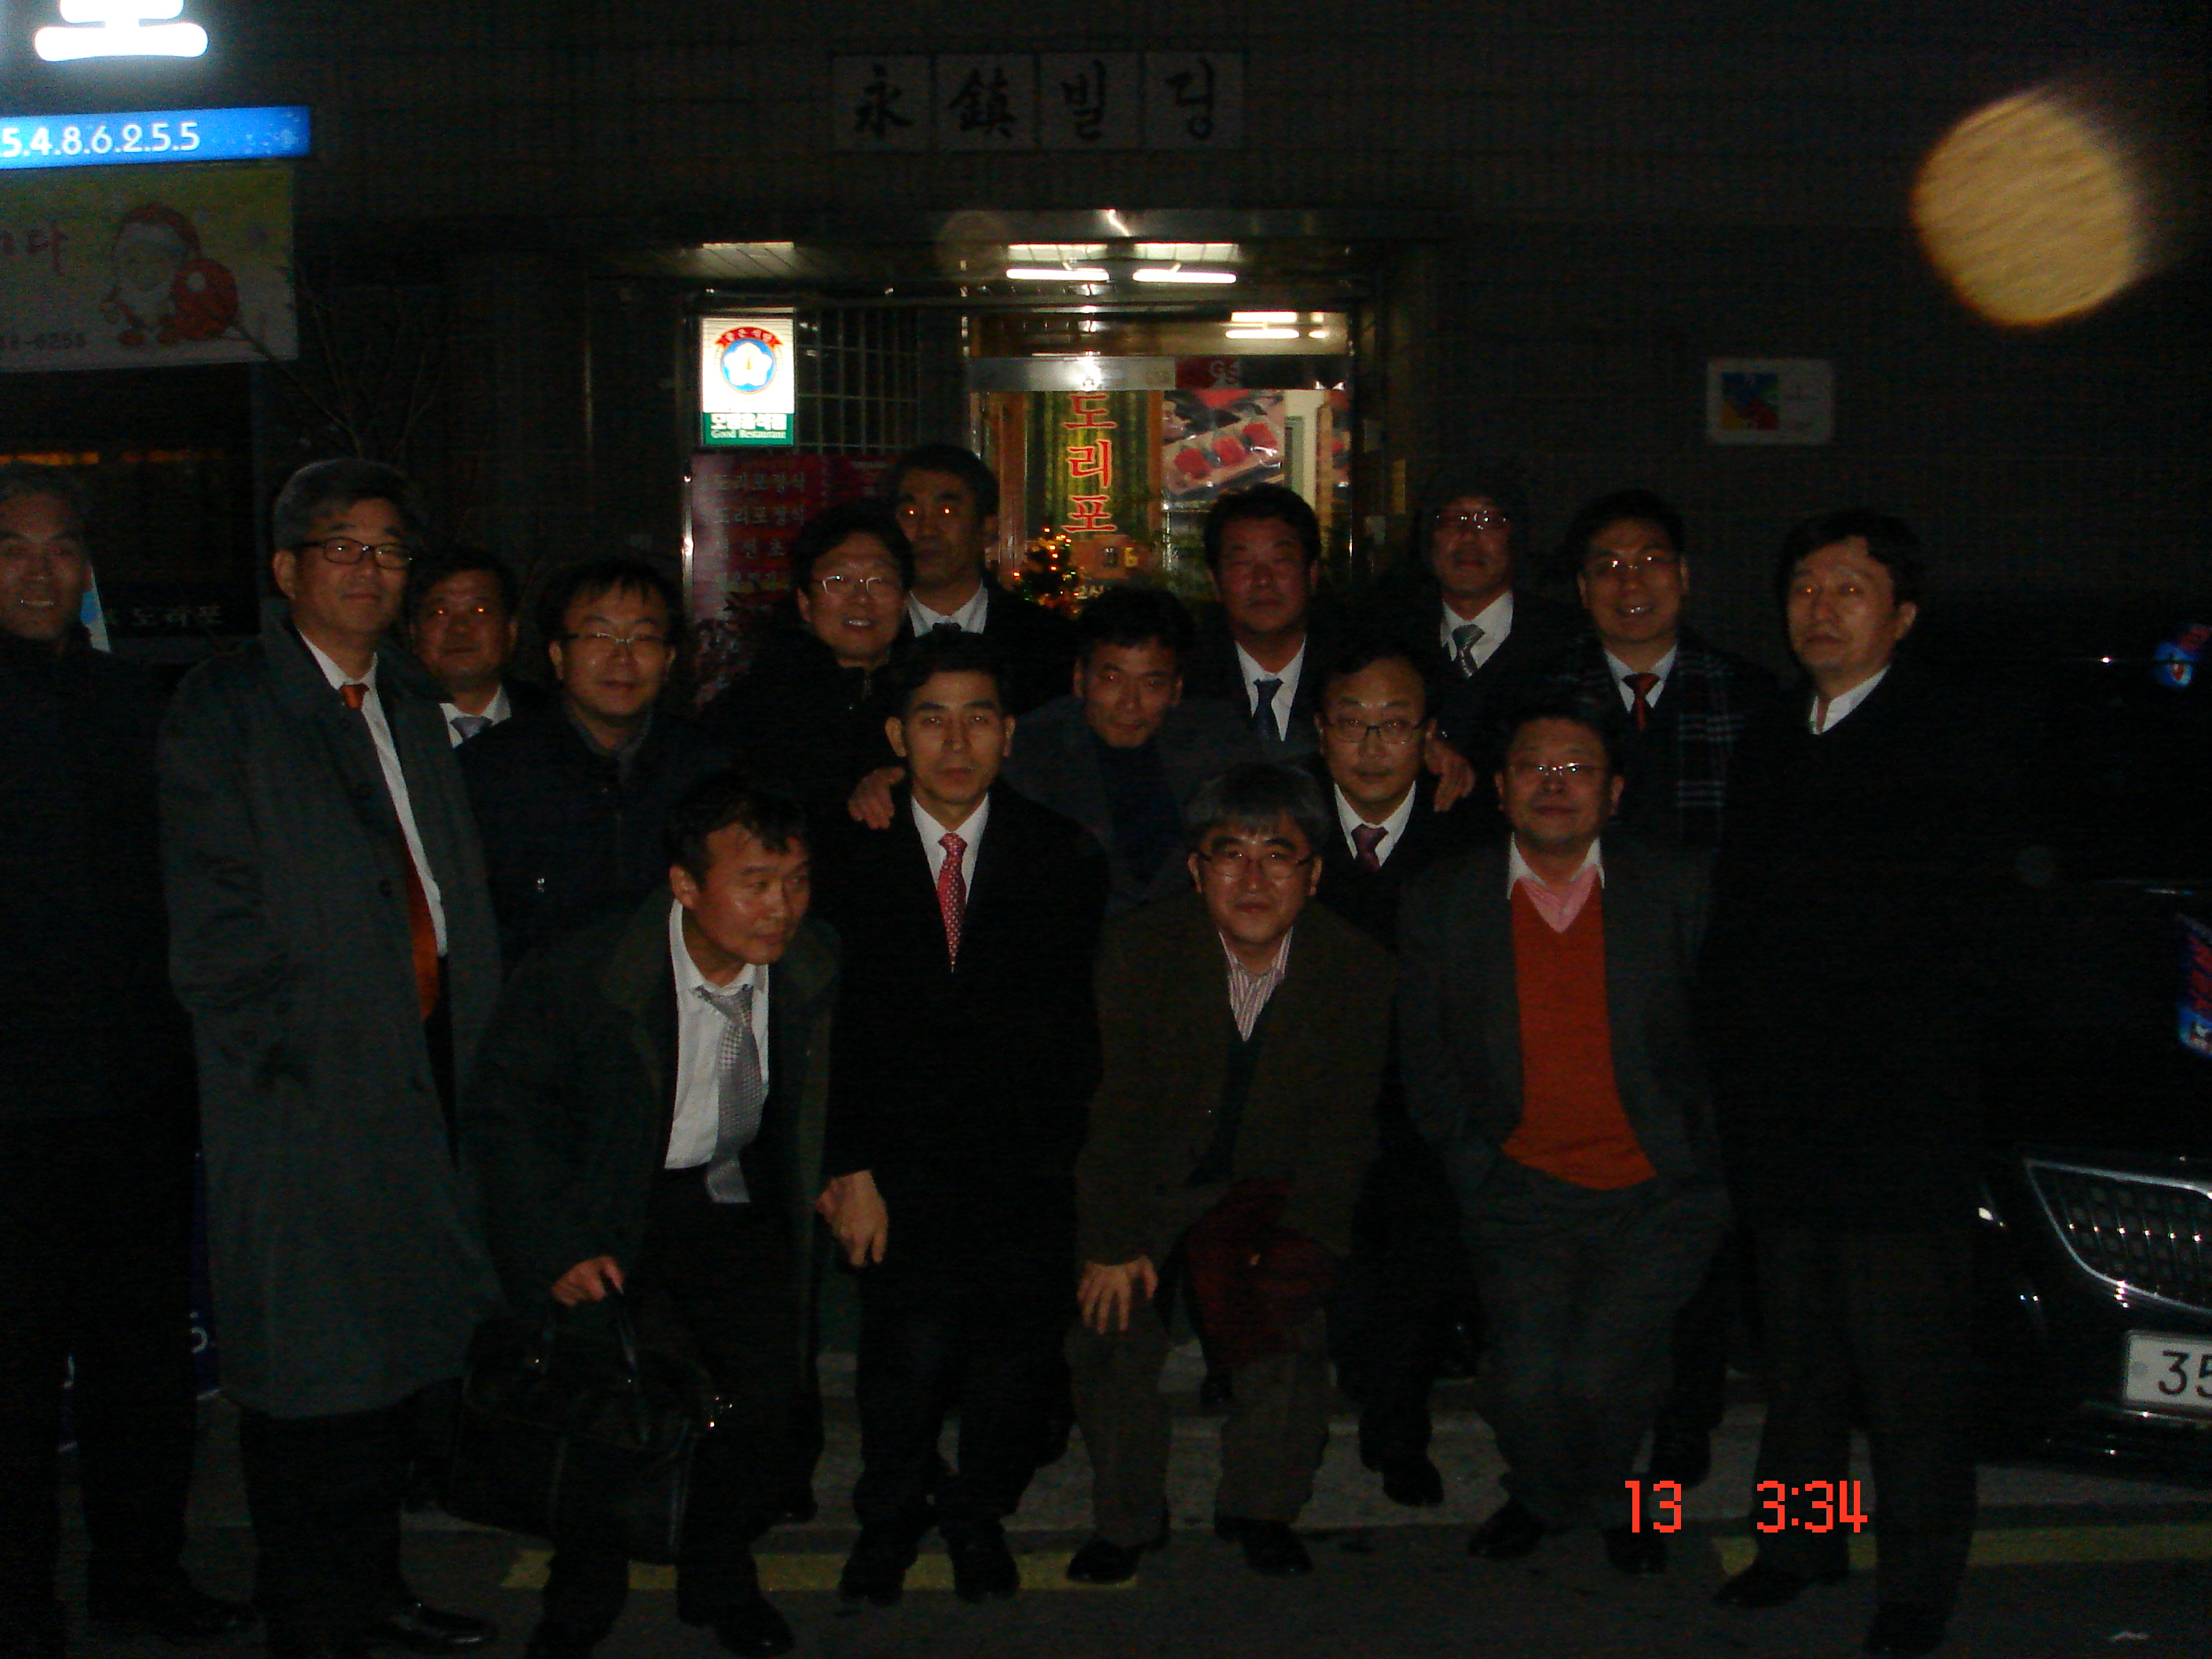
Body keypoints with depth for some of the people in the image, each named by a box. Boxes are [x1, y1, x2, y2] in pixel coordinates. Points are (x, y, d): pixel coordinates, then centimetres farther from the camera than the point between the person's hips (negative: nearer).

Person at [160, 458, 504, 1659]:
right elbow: (211, 918, -10)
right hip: (304, 1088, -7)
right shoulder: (224, 708, -5)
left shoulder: (408, 704, 16)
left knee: (405, 1347, 14)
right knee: (309, 1372, 1)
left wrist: (469, 1042, 8)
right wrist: (286, 1048, -14)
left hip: (421, 1067, 7)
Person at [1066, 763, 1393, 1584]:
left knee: (1288, 1333, -15)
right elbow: (1115, 1104, -12)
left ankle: (1259, 1509, 12)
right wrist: (1113, 1241, -15)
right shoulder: (1139, 946, -14)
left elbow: (1343, 1126, -5)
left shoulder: (1360, 969, -10)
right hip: (1143, 1181, 0)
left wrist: (1297, 1241, -14)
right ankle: (1126, 1518, 10)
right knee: (1112, 1333, -14)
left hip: (1271, 1188, 1)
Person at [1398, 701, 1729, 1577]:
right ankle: (1542, 1495, 22)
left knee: (1600, 1370, -16)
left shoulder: (1680, 888, 0)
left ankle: (1606, 1496, 20)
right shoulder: (1441, 902, 2)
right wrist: (1474, 1162, 3)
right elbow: (1425, 1056, 9)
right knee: (1526, 1379, -15)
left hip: (1661, 1190, -1)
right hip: (1524, 1190, 1)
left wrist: (1702, 1156, 0)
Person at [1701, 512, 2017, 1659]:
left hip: (1898, 1121, -5)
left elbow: (1963, 944, -8)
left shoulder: (1956, 744, -4)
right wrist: (1735, 1068, 6)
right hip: (1778, 1118, 6)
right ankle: (1801, 1537, 28)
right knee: (1797, 1347, 15)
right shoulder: (1767, 742, 15)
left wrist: (1873, 1047, -13)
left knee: (1909, 1367, 0)